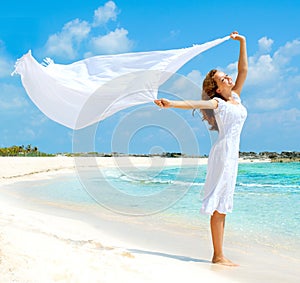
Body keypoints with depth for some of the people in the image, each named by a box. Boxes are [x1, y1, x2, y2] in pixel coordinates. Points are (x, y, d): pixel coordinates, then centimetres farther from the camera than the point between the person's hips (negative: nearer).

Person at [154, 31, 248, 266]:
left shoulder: (235, 97, 16)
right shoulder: (218, 102, -4)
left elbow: (243, 69, 20)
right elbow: (194, 104, -21)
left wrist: (242, 42, 18)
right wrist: (170, 104, -36)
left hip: (232, 154, 8)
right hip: (223, 152, -8)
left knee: (223, 206, 7)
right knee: (219, 205, -8)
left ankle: (219, 255, 11)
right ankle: (218, 256, -7)